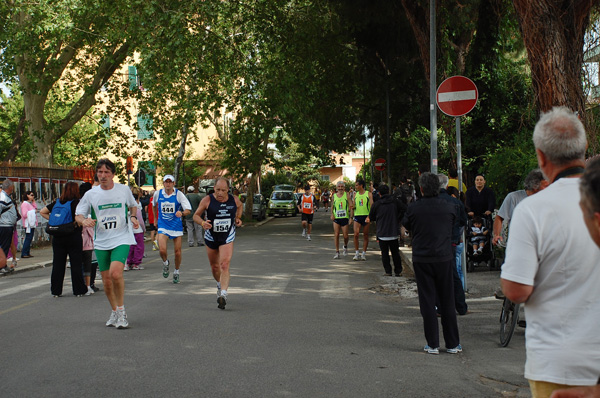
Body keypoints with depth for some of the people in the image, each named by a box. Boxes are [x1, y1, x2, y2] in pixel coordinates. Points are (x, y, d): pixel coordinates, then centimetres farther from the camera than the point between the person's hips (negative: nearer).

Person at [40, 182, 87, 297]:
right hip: (74, 237, -4)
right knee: (76, 264, 3)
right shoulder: (76, 202, -8)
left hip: (57, 238, 4)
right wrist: (79, 224, -5)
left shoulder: (57, 202, 7)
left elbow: (42, 212, 11)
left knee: (57, 264, 9)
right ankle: (78, 290, 6)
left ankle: (56, 291, 12)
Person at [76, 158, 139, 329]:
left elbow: (133, 206, 18)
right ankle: (114, 312, 29)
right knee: (106, 281, 7)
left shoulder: (124, 190, 0)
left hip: (121, 239, -3)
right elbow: (78, 215, 5)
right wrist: (84, 220, -18)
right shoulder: (90, 194, 1)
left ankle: (121, 310, -6)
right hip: (101, 242, 3)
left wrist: (133, 217, -2)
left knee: (115, 273, -24)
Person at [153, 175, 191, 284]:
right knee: (162, 250, -17)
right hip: (163, 225, 0)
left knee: (177, 252, 3)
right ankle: (165, 263, 16)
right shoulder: (158, 193, 0)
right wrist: (155, 219, 26)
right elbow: (154, 205, 22)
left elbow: (188, 210, -11)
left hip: (176, 225, 0)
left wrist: (181, 213, -32)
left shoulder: (179, 194, -7)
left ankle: (176, 272, 26)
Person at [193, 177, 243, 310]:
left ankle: (223, 294, -22)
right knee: (214, 267, 15)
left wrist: (238, 218, 4)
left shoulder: (234, 200, -7)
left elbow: (240, 206, 19)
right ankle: (219, 285, 44)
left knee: (225, 265, -17)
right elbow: (196, 215, -6)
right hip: (211, 238, 1)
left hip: (227, 239, -1)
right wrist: (202, 223, -26)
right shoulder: (207, 200, -14)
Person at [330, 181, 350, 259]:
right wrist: (332, 214, 2)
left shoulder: (346, 195, 2)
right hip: (336, 217, 1)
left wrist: (349, 210, -23)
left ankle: (345, 247, 30)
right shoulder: (334, 196, 8)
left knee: (345, 236, -1)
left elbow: (350, 204, -4)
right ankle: (337, 252, -1)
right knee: (336, 235, -6)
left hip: (344, 217, -1)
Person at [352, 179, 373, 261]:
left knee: (365, 235, 4)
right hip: (357, 216, 2)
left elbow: (371, 205, -5)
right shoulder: (355, 195, 12)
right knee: (356, 234, -12)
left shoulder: (369, 194, 0)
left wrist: (370, 216, -16)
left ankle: (364, 253, 12)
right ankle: (357, 253, -3)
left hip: (366, 216, -2)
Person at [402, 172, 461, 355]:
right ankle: (453, 344, 15)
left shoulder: (413, 208, -8)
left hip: (422, 259, -1)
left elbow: (406, 225, 8)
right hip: (444, 258, 1)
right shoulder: (449, 207, -3)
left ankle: (433, 344, 7)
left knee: (427, 302, 5)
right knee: (447, 302, 9)